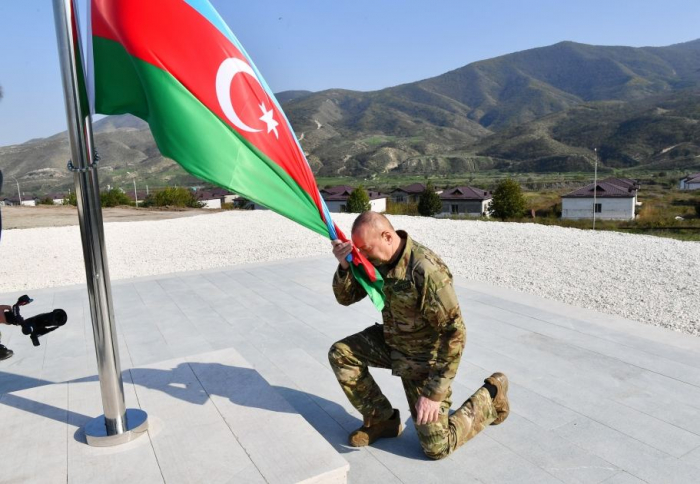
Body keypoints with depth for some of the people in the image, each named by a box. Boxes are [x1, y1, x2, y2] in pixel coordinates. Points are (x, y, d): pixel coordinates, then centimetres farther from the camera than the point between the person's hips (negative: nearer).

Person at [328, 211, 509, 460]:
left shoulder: (425, 271, -34)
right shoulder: (375, 259, -10)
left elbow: (455, 332, -30)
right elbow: (346, 298, -2)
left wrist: (434, 392, -28)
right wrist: (344, 266, -24)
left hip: (423, 357, -7)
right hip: (391, 340, 7)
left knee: (437, 447, -1)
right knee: (340, 354, -7)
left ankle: (492, 395, 21)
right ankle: (381, 420, 10)